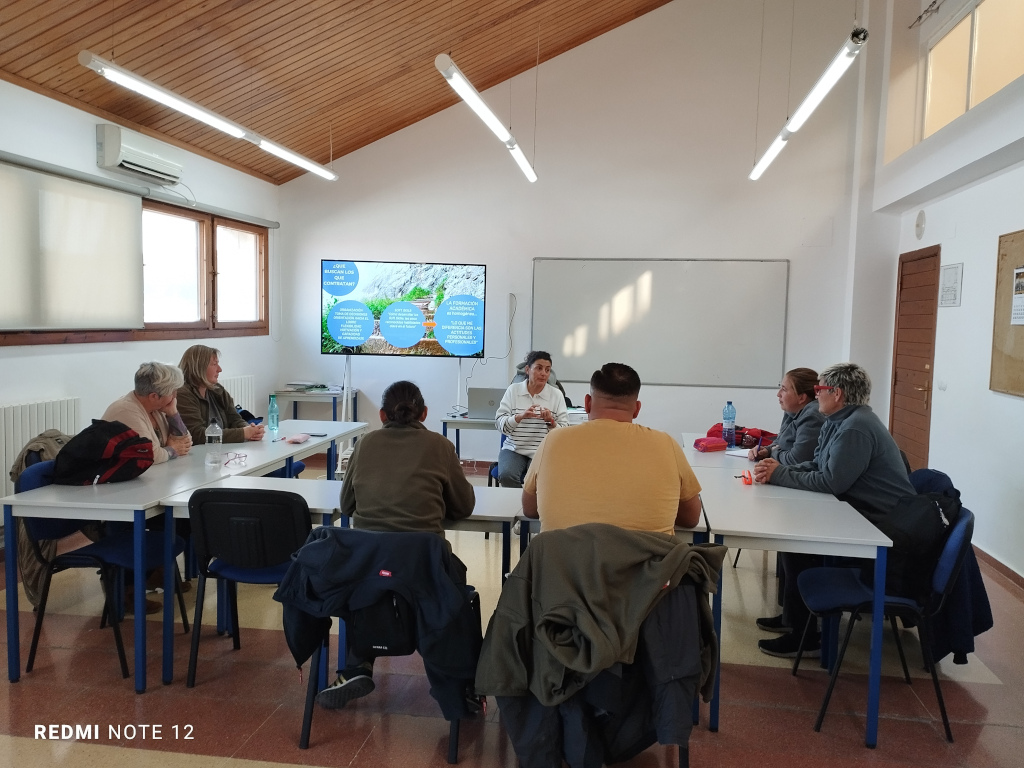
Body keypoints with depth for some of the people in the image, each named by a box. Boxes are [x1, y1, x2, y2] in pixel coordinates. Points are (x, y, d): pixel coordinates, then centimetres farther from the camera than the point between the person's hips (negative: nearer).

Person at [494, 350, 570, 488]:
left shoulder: (556, 394, 4)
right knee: (506, 475, -27)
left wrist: (552, 422, -19)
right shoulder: (513, 389, 4)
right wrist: (520, 417, -21)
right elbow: (499, 423, -3)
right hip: (514, 449, 1)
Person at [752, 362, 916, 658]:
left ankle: (803, 635, -4)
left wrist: (780, 475, -15)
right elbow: (816, 465, 14)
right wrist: (779, 469, -4)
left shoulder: (856, 428, -21)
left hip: (882, 525, -10)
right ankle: (792, 614, 18)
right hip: (860, 512, 10)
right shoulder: (838, 422, 12)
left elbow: (830, 481, -25)